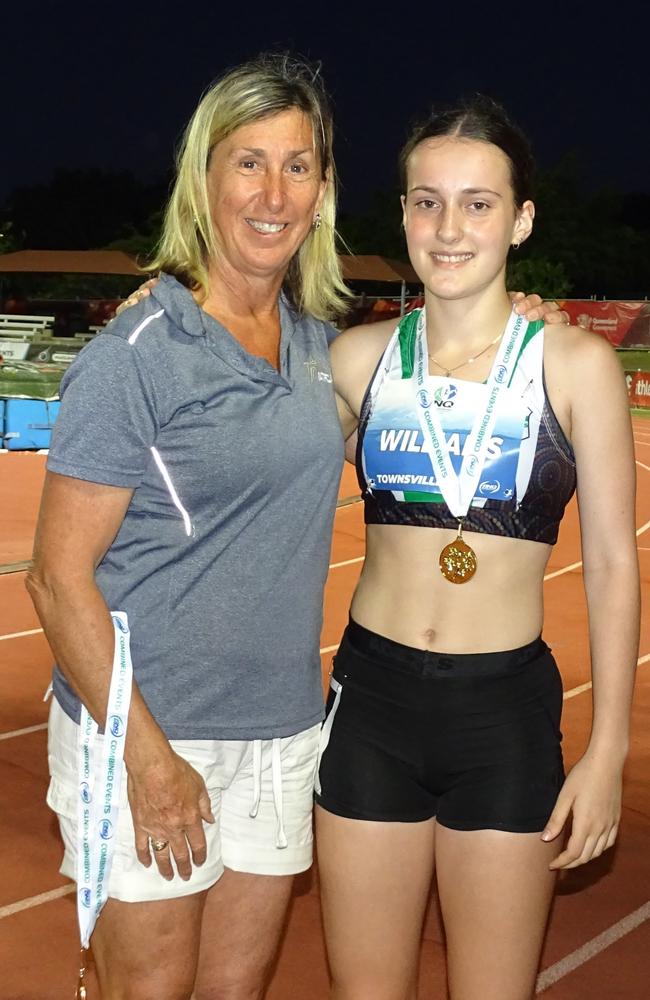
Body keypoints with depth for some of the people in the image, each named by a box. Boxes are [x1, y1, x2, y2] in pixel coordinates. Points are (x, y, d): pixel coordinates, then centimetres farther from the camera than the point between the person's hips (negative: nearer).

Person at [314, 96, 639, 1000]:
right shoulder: (359, 357, 1)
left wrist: (608, 749, -4)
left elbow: (612, 564, -2)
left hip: (507, 712, -2)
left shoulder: (576, 365, -5)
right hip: (372, 698, 2)